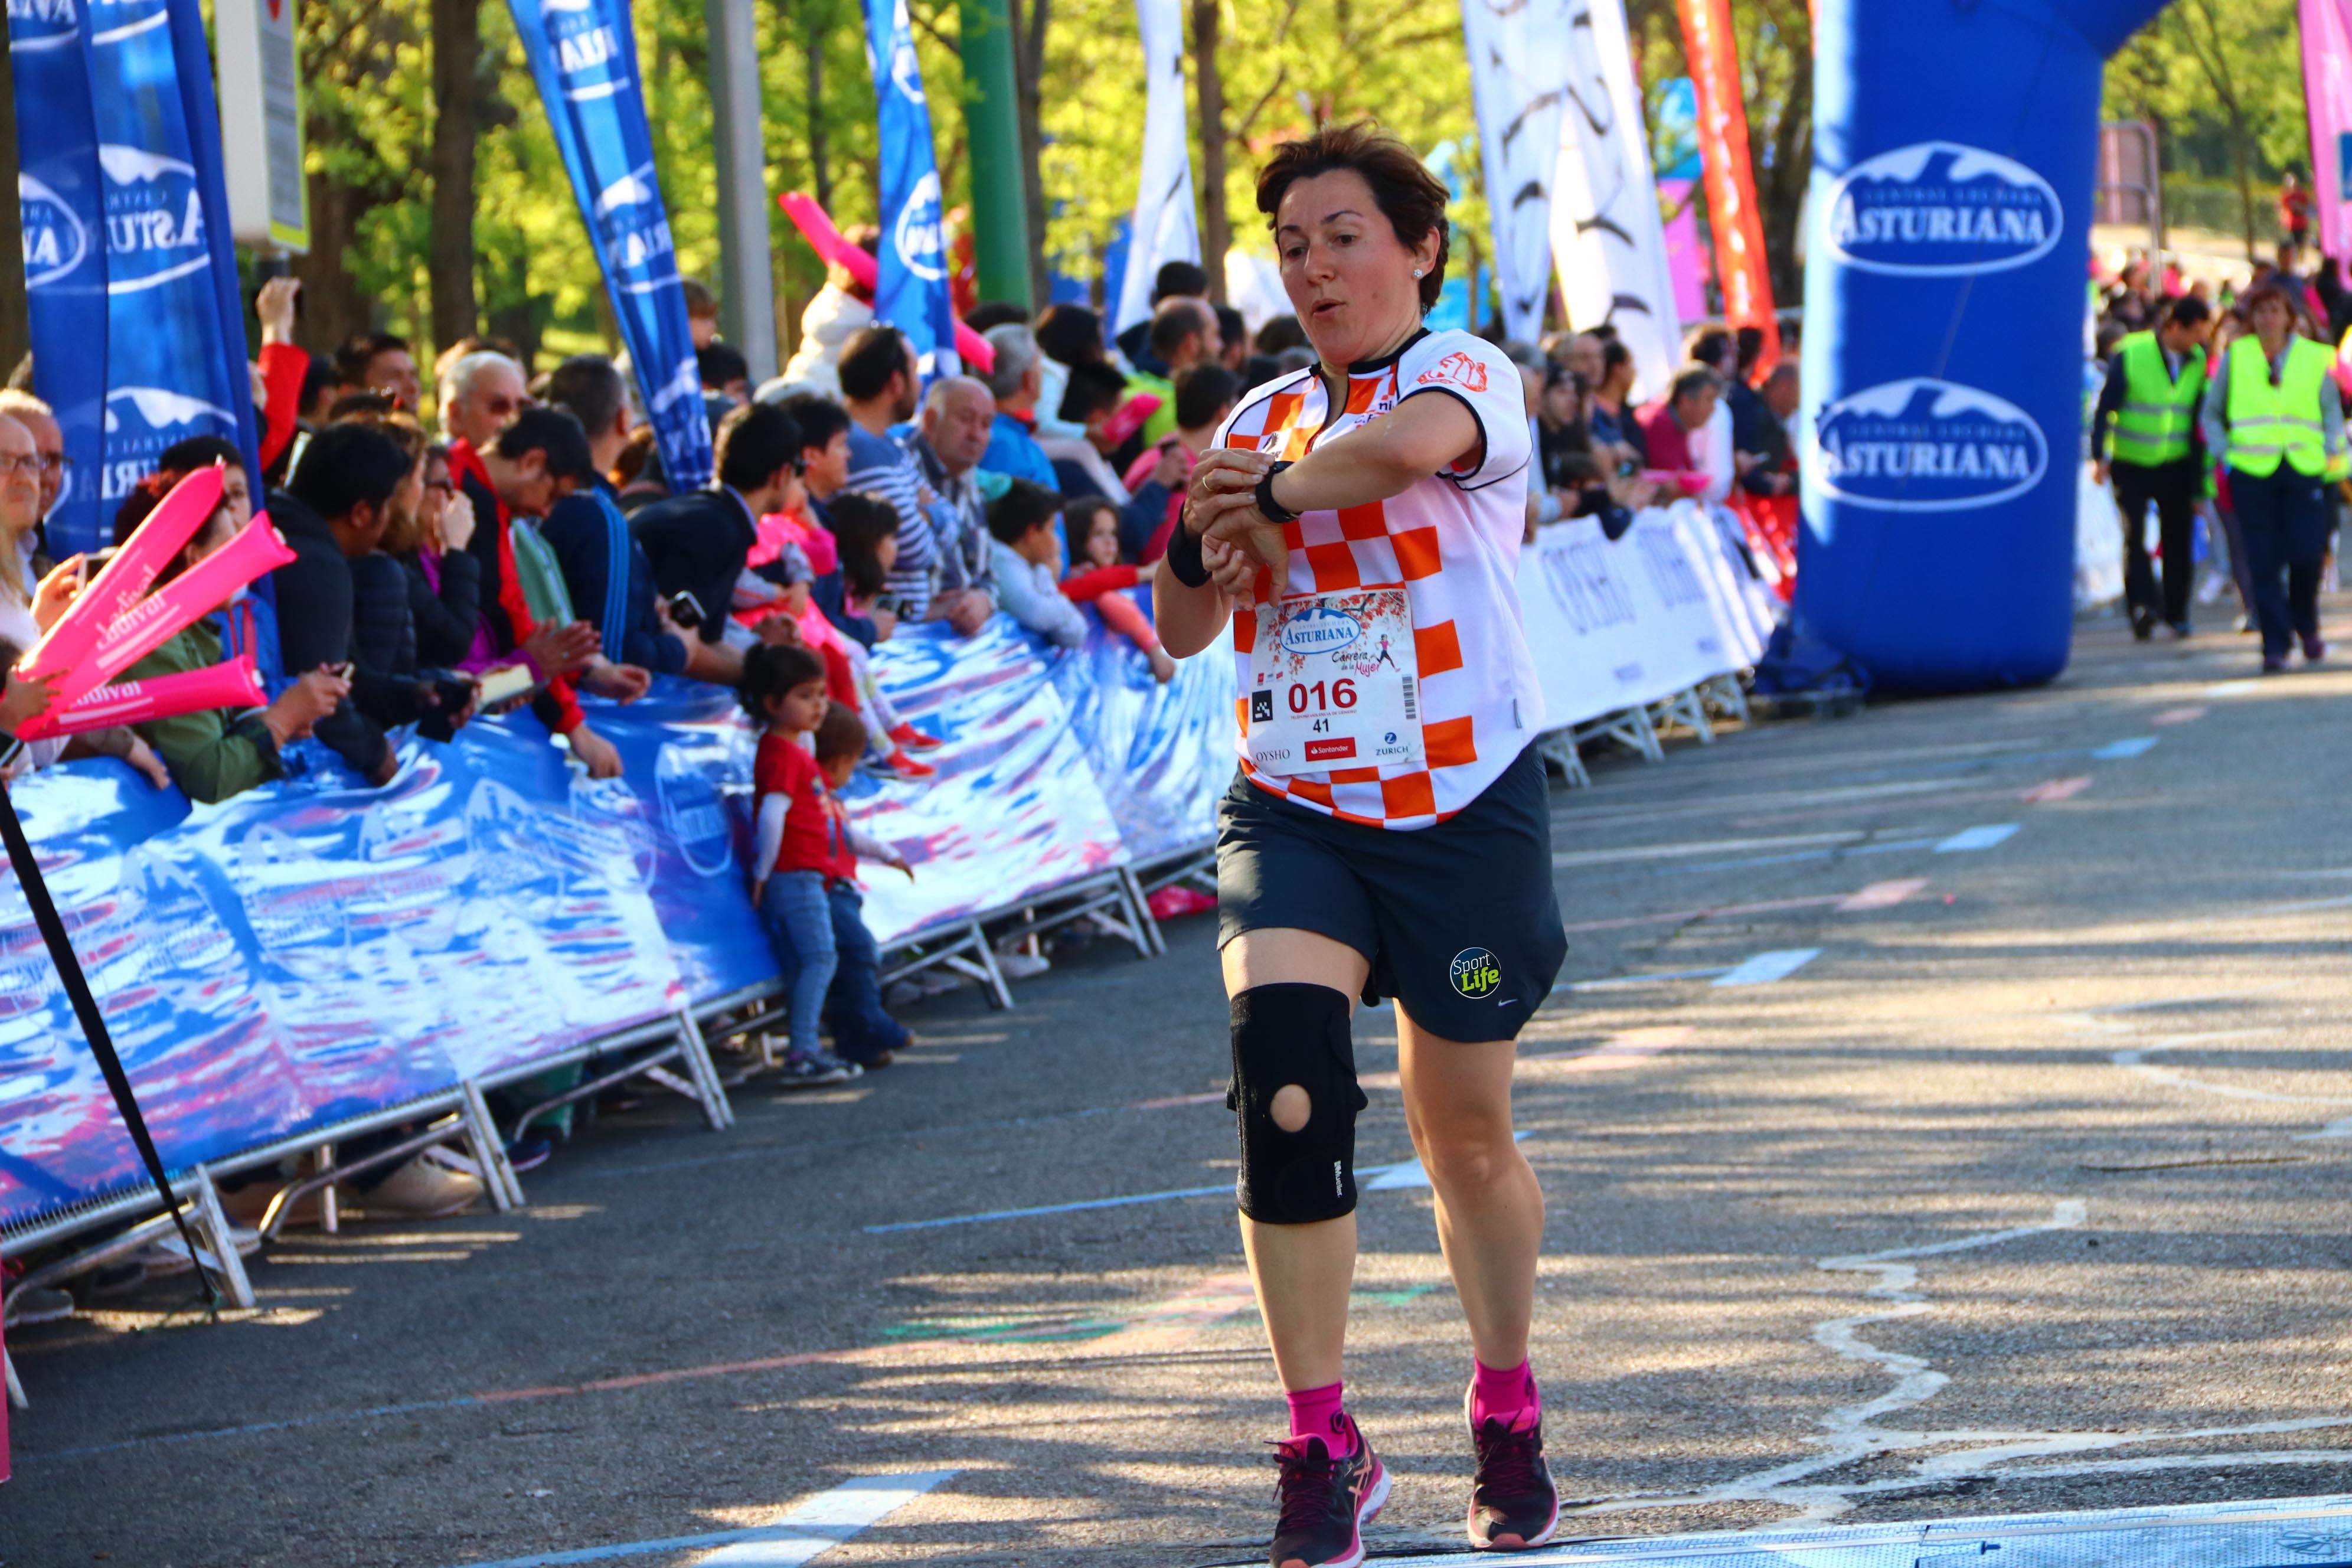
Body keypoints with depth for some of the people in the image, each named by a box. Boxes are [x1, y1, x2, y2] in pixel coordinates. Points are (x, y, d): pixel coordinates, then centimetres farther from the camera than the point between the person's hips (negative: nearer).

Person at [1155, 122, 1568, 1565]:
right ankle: (1325, 1450, -13)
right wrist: (1204, 556, -7)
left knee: (1467, 1137, 6)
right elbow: (1181, 632, 14)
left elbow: (1407, 445, -30)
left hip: (1465, 811, -3)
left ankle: (1508, 1420, 33)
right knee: (1285, 1069, -20)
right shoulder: (1267, 419, 13)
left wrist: (1264, 493, -16)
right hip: (1294, 812, 3)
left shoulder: (1469, 373, -4)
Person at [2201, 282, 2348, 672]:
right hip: (2252, 472, 0)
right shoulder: (2236, 357, 8)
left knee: (2307, 554, -7)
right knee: (2263, 562, -5)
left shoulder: (2313, 358, 8)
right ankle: (2274, 644, 0)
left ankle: (2307, 626, 20)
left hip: (2305, 468, 0)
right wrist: (2223, 450, 2)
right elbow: (2211, 412, 16)